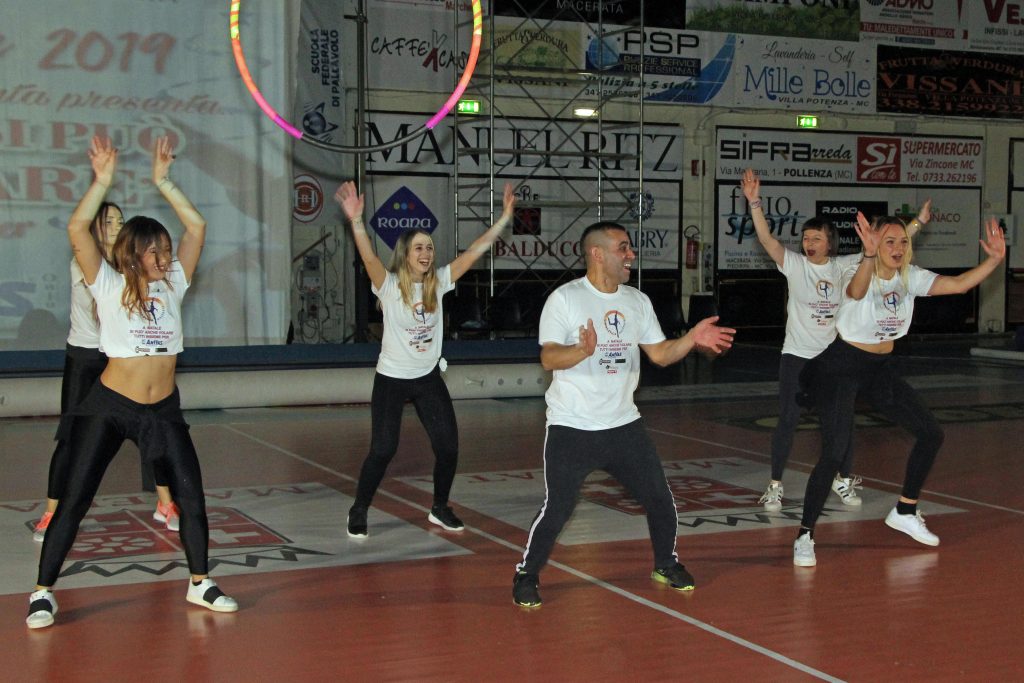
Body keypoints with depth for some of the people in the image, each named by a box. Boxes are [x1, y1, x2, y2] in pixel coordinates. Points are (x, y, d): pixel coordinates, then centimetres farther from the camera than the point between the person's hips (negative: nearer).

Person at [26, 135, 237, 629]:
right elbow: (77, 230, -17)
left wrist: (162, 181, -3)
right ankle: (43, 593, 9)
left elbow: (196, 227, 1)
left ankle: (200, 583, 19)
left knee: (192, 497, 2)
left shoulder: (172, 285, 5)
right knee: (74, 500, -1)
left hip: (164, 409, 4)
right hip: (109, 405, -3)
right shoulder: (109, 286, -5)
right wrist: (103, 180, -18)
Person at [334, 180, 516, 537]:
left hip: (428, 378, 4)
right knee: (383, 451, -6)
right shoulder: (389, 285, -15)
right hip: (391, 380, -4)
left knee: (448, 446, 2)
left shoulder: (439, 282, -3)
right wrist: (356, 220, -50)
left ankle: (440, 508, 24)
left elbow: (475, 250, -5)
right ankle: (358, 511, 16)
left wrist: (505, 216, -11)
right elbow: (369, 258, -33)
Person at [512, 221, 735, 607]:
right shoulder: (564, 299, -9)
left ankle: (666, 565, 32)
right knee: (556, 510, -9)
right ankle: (526, 577, 13)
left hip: (624, 424, 5)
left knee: (660, 499, 7)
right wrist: (583, 350, -38)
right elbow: (549, 358, -19)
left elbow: (660, 354, 12)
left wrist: (693, 338, -4)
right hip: (571, 429, -5)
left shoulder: (638, 301, 9)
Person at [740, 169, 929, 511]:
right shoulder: (794, 264, -6)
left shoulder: (845, 266, 1)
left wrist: (918, 222, 1)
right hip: (797, 355, -2)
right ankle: (775, 485, 6)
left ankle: (845, 480, 27)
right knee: (787, 421, -5)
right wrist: (754, 202, -30)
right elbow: (766, 238, -18)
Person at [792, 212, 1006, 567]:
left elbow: (959, 284, -9)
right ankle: (804, 536, -8)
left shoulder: (910, 277, -3)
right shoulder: (859, 275, -22)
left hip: (880, 368, 7)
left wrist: (994, 259, -24)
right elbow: (857, 291, -46)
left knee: (931, 433, 8)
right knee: (834, 452, -18)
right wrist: (869, 256, -66)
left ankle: (905, 512, 25)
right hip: (841, 367, -7)